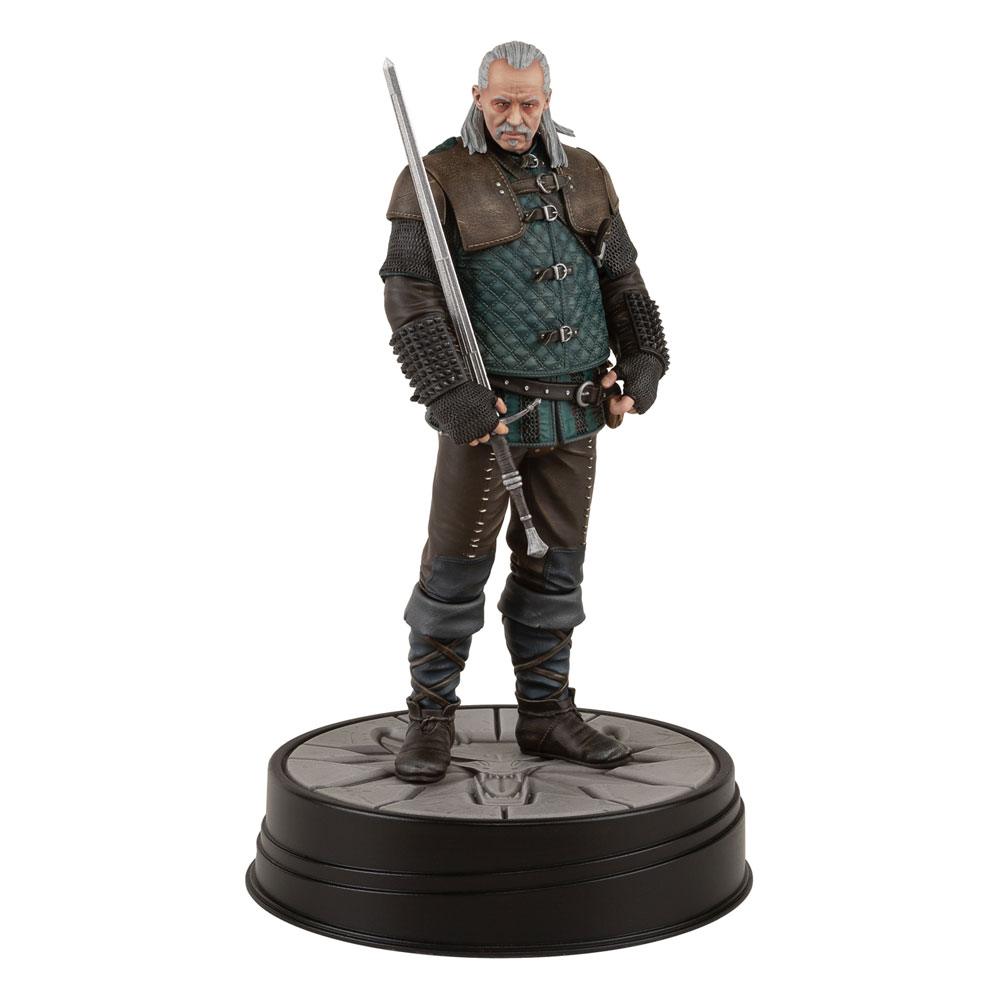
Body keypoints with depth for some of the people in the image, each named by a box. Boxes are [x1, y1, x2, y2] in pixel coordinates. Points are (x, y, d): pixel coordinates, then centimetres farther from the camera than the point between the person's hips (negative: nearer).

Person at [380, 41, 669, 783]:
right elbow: (411, 302, -14)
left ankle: (546, 715, 21)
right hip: (486, 412, -4)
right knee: (456, 568, 1)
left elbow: (622, 282, 13)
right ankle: (432, 720, 14)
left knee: (554, 568, 11)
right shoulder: (438, 180, -7)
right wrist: (453, 397, -22)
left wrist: (642, 366, 0)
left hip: (573, 414, 5)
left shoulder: (584, 176, 9)